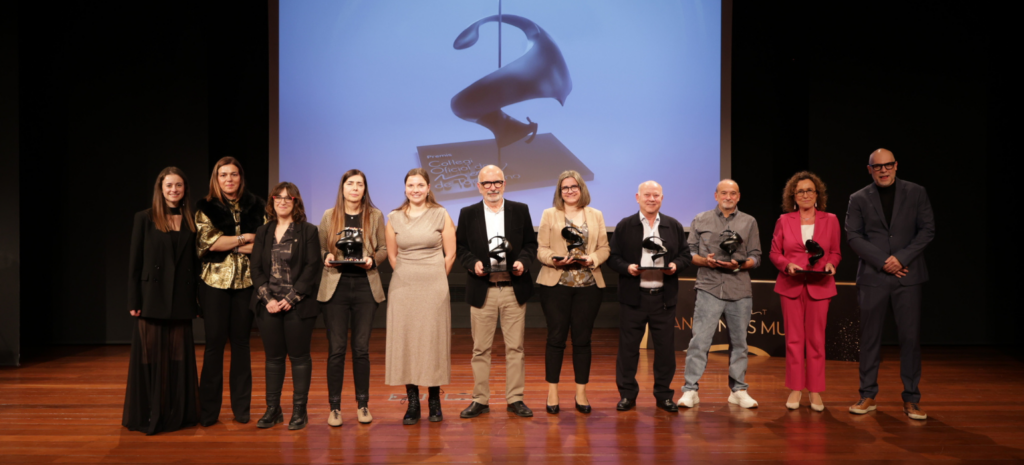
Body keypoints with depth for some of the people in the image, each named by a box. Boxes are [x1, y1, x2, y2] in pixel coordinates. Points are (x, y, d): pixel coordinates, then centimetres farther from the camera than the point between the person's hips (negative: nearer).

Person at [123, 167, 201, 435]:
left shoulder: (191, 221, 10)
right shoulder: (145, 219, 1)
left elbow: (195, 262, 10)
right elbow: (135, 262, -2)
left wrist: (197, 299, 6)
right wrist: (133, 301, -7)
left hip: (181, 300, 3)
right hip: (153, 298, -3)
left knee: (180, 357, 6)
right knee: (152, 357, 1)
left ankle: (178, 414, 17)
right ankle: (149, 416, 12)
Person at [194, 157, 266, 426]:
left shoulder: (256, 206, 8)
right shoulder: (206, 208, 4)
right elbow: (207, 241, -9)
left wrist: (230, 246, -9)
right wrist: (244, 238, -8)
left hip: (246, 282, 1)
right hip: (215, 282, -1)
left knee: (241, 342, 6)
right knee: (215, 342, 0)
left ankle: (241, 408, 15)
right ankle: (208, 411, 9)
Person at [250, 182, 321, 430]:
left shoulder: (308, 231, 1)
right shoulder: (263, 232, 13)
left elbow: (312, 267, -6)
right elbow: (256, 268, 8)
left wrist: (291, 298, -12)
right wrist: (268, 298, -6)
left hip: (298, 305, -3)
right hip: (268, 305, 4)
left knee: (299, 356, 2)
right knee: (273, 357, 9)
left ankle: (299, 411, 10)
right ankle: (273, 410, 17)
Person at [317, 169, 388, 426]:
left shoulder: (375, 215, 8)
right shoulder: (329, 215, 8)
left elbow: (383, 248, 10)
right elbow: (320, 248, 12)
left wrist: (372, 259, -9)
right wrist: (327, 257, -9)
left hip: (365, 286, 0)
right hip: (336, 286, 0)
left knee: (361, 348, 4)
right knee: (336, 349, 0)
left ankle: (363, 404, 16)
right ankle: (334, 407, 10)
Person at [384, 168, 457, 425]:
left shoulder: (440, 215, 2)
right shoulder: (394, 218, 6)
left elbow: (450, 254, 5)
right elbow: (392, 255, 14)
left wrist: (433, 278, 7)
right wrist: (409, 276, 12)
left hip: (434, 286, -2)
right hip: (403, 287, 2)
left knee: (433, 339, 0)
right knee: (405, 340, 0)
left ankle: (434, 401, 11)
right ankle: (412, 404, 8)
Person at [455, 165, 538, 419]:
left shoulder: (520, 210, 7)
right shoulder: (468, 214, 7)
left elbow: (531, 243, 8)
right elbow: (460, 247, 7)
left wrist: (523, 261, -10)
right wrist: (473, 263, -11)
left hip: (514, 288, 0)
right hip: (482, 290, 0)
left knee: (515, 346, 5)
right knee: (481, 348, 5)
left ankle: (515, 399, 15)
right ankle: (480, 400, 15)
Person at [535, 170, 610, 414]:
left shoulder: (596, 215, 13)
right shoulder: (549, 215, 7)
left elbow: (604, 248, 9)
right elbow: (541, 249, 1)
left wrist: (591, 259, -10)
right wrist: (555, 260, -18)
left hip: (588, 285, 2)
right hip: (556, 284, -2)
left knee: (582, 339, 4)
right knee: (556, 337, 0)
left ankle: (581, 392, 13)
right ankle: (552, 392, 10)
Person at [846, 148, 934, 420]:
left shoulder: (916, 193, 6)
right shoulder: (859, 199, 6)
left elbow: (927, 229, 2)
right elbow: (853, 236, -1)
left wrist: (901, 258, -11)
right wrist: (882, 262, -11)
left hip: (908, 276, 0)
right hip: (872, 277, 0)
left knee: (910, 337, 1)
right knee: (870, 337, 4)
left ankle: (911, 399, 11)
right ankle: (868, 395, 14)